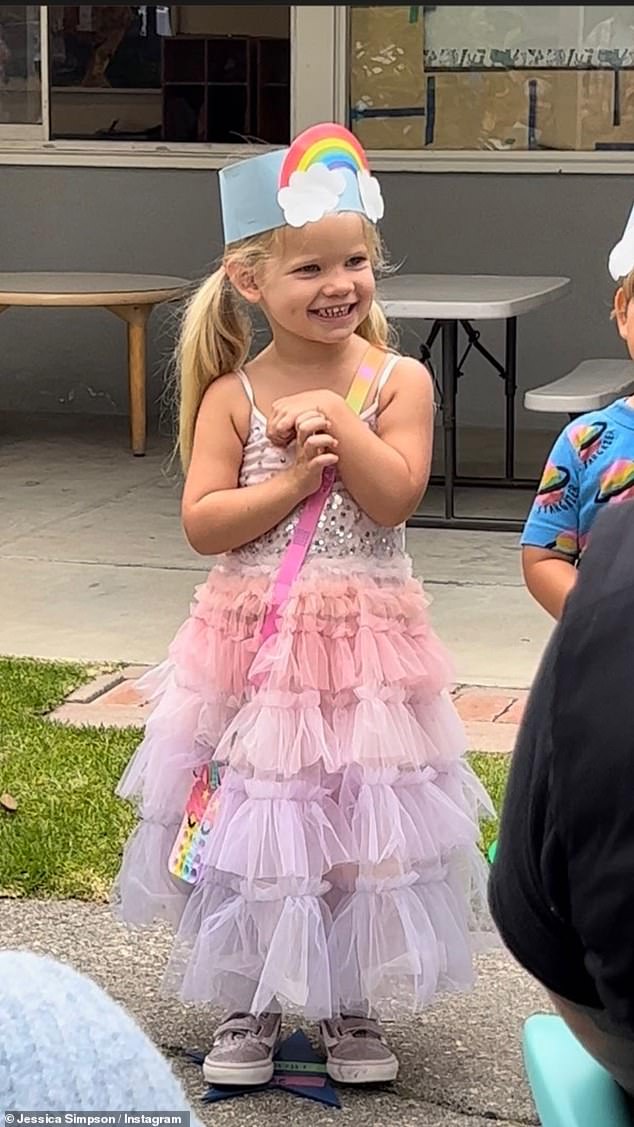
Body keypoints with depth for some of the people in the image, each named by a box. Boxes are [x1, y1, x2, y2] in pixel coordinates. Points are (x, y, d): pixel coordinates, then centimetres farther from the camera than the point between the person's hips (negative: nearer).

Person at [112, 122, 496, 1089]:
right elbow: (202, 524, -8)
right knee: (250, 827, 8)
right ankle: (249, 1006, 26)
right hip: (255, 644, 1)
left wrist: (332, 417, -18)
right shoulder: (232, 393, -3)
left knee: (358, 825, 8)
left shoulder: (398, 381, -3)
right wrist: (294, 478, -16)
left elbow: (393, 499, -15)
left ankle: (352, 1006, 26)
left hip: (364, 644, 0)